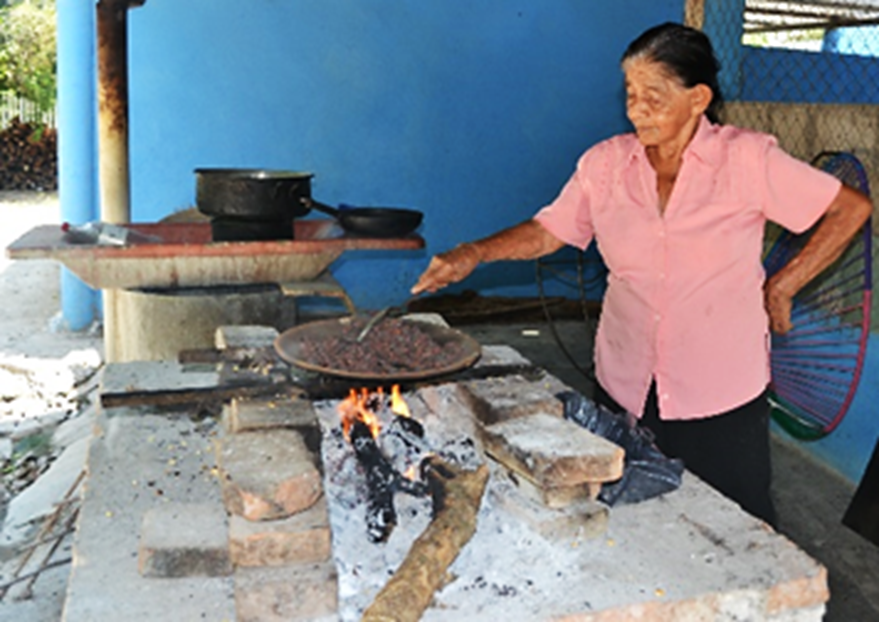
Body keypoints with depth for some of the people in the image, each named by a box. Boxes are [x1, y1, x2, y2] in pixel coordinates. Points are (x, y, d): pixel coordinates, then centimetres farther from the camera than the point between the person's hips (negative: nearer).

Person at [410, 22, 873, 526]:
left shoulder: (747, 159, -9)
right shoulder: (605, 163, 1)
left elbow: (852, 208, -4)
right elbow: (549, 232, 5)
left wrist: (781, 288, -6)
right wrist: (474, 254, -9)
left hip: (721, 395, -3)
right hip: (624, 386, 3)